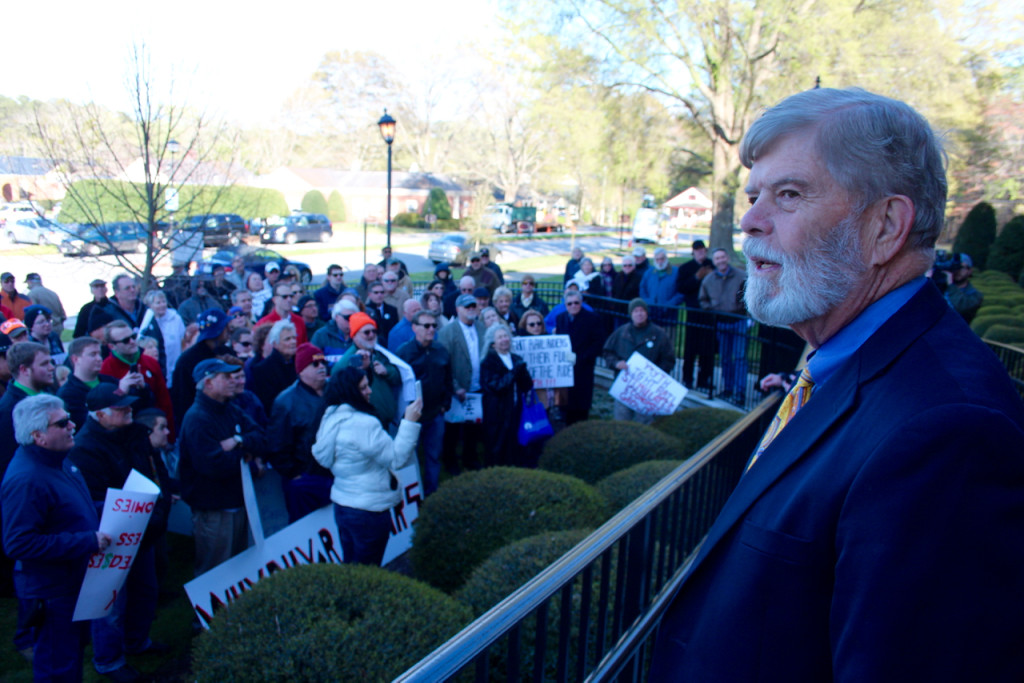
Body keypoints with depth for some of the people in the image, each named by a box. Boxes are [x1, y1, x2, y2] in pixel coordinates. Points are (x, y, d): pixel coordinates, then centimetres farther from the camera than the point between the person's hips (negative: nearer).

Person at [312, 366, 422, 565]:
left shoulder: (331, 418, 3)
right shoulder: (364, 423, -24)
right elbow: (396, 458, -20)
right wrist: (409, 422, -19)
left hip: (341, 503, 8)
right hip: (369, 510, -8)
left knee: (350, 565, 20)